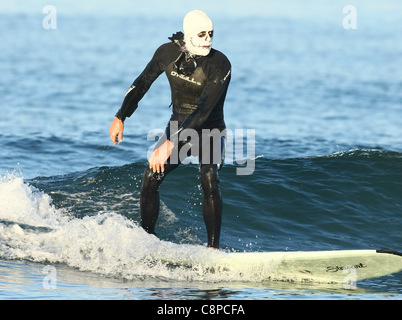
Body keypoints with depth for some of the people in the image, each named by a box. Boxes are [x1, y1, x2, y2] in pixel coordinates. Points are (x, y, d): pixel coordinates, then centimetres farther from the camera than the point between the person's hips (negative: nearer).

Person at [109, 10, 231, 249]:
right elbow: (143, 83, 7)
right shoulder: (168, 53, -11)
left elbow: (203, 110, -34)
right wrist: (120, 118, 10)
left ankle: (214, 247, -25)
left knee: (209, 180, -29)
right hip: (178, 127, 4)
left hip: (210, 132, -4)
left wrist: (170, 143, -42)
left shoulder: (220, 65, -26)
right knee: (150, 178, -14)